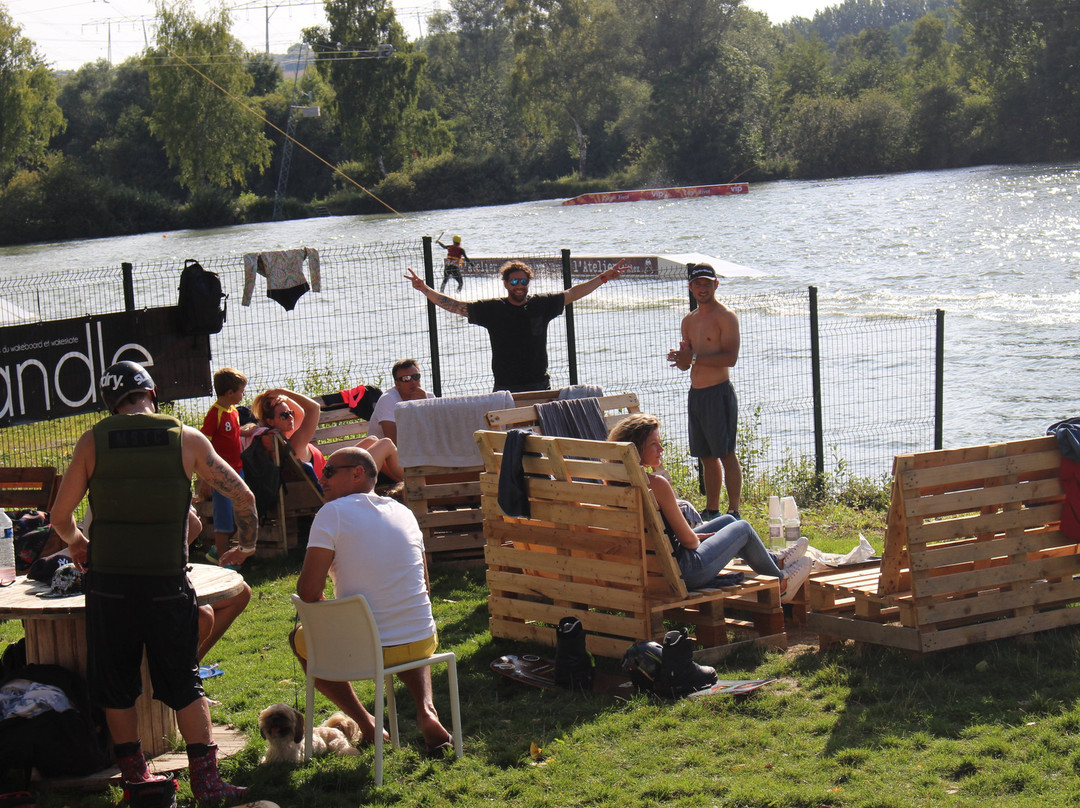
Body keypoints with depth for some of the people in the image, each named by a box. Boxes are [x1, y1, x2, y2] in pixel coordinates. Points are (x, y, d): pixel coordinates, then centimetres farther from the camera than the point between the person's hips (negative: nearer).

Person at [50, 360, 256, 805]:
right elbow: (242, 495, 3)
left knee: (116, 685, 14)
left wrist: (76, 542, 24)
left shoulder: (92, 441, 0)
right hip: (168, 583, 0)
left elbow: (60, 514, 3)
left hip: (108, 582, 0)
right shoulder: (187, 438, -1)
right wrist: (247, 545, 20)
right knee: (185, 684, 9)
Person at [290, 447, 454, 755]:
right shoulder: (403, 511, 9)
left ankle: (364, 722, 15)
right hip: (421, 643, 4)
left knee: (299, 637, 27)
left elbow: (309, 591, -15)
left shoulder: (333, 513, -9)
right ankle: (426, 709, 13)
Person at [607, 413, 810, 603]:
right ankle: (780, 583, 35)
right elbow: (688, 540, -19)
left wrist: (695, 536, 12)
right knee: (743, 528, 14)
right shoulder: (656, 484, -25)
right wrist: (699, 539, 4)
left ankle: (775, 561, 48)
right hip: (681, 571, -9)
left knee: (727, 521, 27)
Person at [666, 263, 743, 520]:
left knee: (726, 454, -7)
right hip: (695, 392, 8)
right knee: (706, 456, 11)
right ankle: (711, 511, 18)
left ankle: (734, 512, -5)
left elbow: (730, 357, -18)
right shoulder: (689, 321, 17)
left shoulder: (725, 317, -7)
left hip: (718, 392, -8)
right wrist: (682, 358, -5)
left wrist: (694, 358, -21)